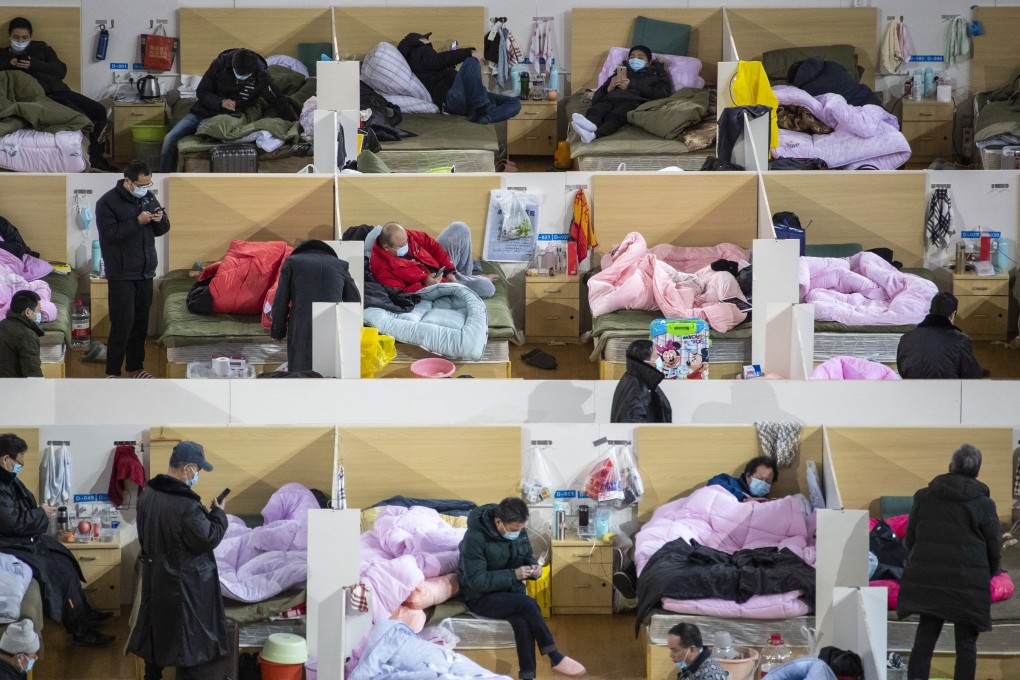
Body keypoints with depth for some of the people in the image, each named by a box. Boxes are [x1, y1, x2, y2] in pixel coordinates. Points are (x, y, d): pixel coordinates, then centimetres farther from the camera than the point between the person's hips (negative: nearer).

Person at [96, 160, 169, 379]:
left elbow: (163, 229, 14)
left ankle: (136, 367, 24)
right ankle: (112, 372, 0)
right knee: (123, 323, -9)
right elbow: (110, 233, -22)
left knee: (141, 322, 12)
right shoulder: (108, 202, -12)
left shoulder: (148, 197, 7)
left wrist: (160, 219, -9)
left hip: (145, 272, 6)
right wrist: (137, 222, -24)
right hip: (122, 275, -6)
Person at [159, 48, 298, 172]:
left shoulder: (261, 75, -16)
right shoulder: (220, 64, -13)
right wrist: (220, 102, -24)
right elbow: (202, 92, -6)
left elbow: (279, 102, -9)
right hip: (204, 111, 3)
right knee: (170, 139, -9)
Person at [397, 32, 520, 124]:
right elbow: (438, 60, -12)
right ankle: (482, 108, -39)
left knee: (515, 103, -4)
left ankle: (482, 116, -33)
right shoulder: (419, 52, 10)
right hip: (450, 97, -9)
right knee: (471, 61, -32)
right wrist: (470, 52, -16)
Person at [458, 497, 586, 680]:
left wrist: (534, 567, -9)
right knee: (528, 604, -30)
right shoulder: (475, 538, -23)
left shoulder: (518, 532, -2)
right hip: (481, 597, -5)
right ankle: (555, 658, -20)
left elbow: (527, 556, 15)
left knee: (523, 622, -29)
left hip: (509, 590, 5)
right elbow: (476, 581, -24)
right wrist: (514, 575, -27)